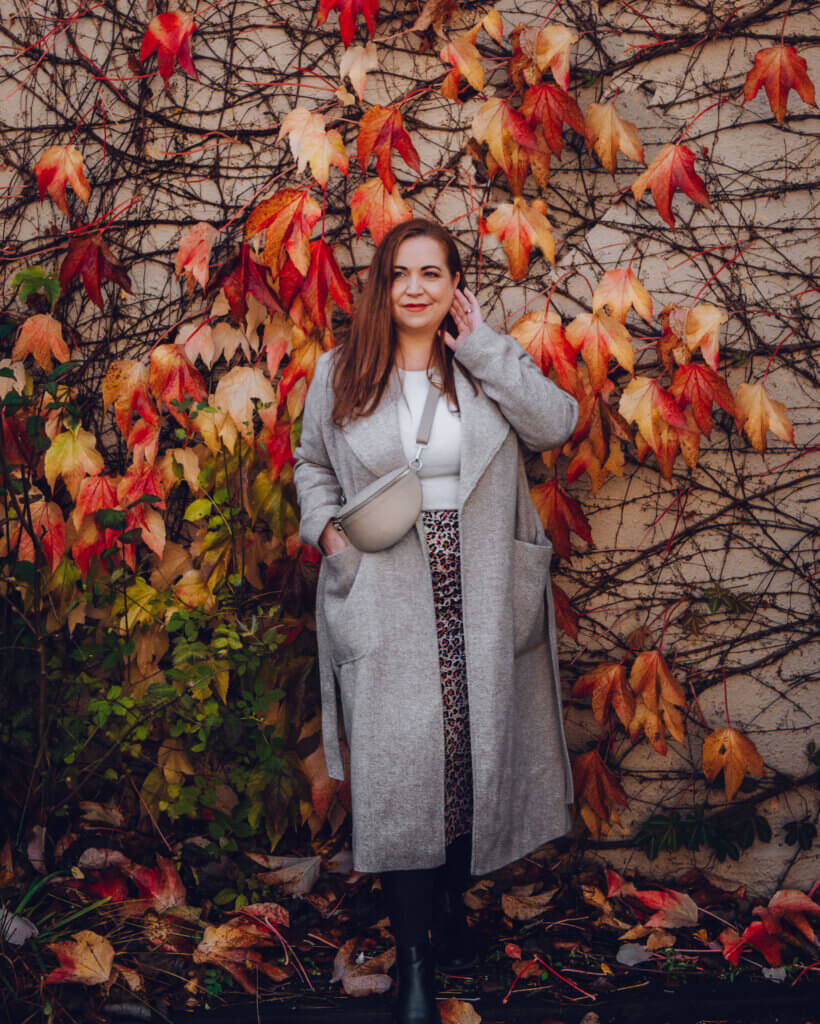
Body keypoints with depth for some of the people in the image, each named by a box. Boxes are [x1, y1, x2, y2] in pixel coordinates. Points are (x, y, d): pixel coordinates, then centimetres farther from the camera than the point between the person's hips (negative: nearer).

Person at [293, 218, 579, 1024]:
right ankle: (412, 955, 4)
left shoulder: (486, 367, 7)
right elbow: (311, 462, 17)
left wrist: (484, 346, -8)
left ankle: (451, 899, 33)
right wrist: (326, 526, -1)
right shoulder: (341, 373, 7)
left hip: (475, 601, 2)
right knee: (397, 760, -6)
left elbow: (557, 422, -8)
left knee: (474, 748, 8)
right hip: (382, 602, -1)